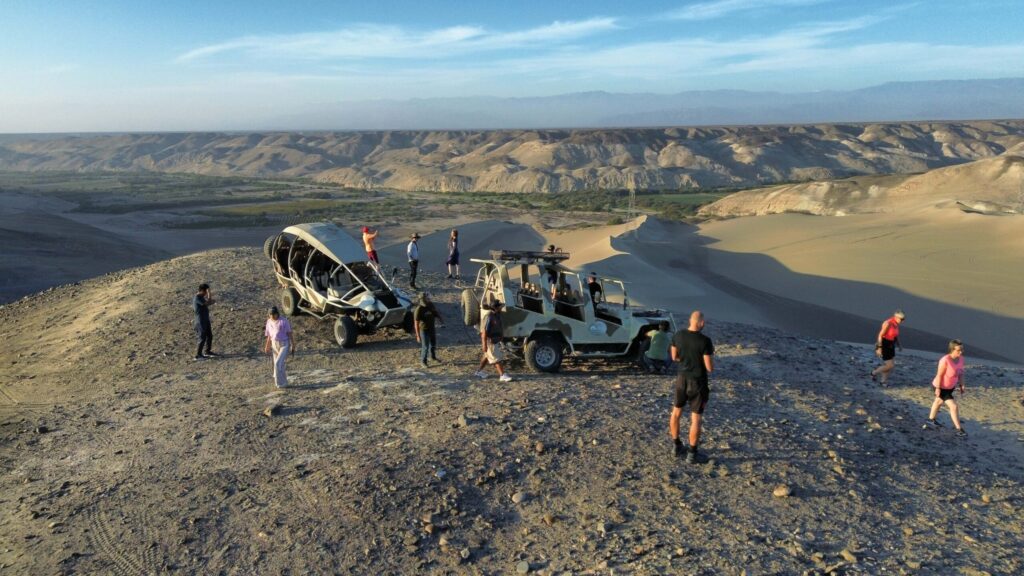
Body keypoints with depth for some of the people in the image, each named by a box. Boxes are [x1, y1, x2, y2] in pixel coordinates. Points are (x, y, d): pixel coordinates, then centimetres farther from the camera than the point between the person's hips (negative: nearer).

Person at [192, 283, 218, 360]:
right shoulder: (197, 298, -21)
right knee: (202, 338, -5)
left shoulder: (201, 297, 9)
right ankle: (198, 355, 3)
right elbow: (208, 303, -26)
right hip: (200, 321, -10)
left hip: (206, 320, 10)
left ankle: (207, 351, 28)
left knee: (209, 336, 15)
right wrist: (209, 294, -18)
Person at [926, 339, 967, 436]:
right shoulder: (945, 360, -32)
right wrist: (938, 389, -21)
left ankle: (931, 420, 49)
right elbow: (939, 375, -25)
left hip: (951, 387, 9)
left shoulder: (961, 359, -11)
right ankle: (959, 429, -2)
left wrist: (961, 386, 5)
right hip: (941, 387, -9)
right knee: (954, 406, -12)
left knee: (939, 401, 28)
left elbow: (960, 373, 2)